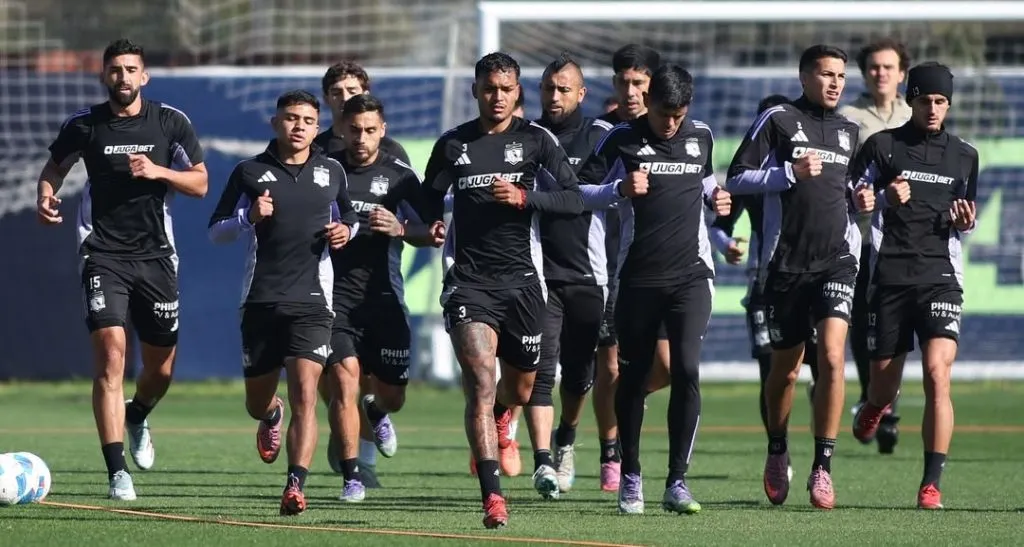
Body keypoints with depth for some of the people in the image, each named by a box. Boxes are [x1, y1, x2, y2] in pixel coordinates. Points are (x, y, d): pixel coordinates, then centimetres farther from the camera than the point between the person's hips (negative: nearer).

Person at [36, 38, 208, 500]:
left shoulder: (171, 123, 0)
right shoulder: (83, 125, 0)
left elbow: (200, 184, 3)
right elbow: (54, 168, 16)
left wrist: (158, 171, -15)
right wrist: (45, 198, -5)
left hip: (156, 255, 2)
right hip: (104, 255, -2)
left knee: (161, 369, 10)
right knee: (110, 355, -18)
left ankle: (137, 417, 47)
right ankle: (117, 473, -17)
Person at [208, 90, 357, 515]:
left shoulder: (331, 172, 9)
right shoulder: (250, 172, 4)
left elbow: (348, 218, 25)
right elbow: (216, 232, 7)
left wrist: (346, 231, 1)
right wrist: (250, 218, -13)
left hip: (312, 301, -1)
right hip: (261, 300, 1)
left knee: (305, 392, -17)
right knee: (256, 404, 11)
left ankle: (295, 487, -21)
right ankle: (272, 416, 50)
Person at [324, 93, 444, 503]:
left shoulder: (399, 175, 3)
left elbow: (433, 235, 3)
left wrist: (400, 229, -16)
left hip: (384, 297, 1)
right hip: (336, 296, -1)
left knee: (393, 395, 8)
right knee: (344, 378, -18)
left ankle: (376, 410, 47)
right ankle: (351, 477, -10)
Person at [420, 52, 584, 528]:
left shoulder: (535, 140, 2)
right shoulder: (452, 145, 5)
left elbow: (574, 199, -4)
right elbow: (430, 198, 20)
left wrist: (524, 197, -18)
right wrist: (432, 226, -1)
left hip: (521, 279, 1)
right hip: (468, 280, -1)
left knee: (519, 389, 16)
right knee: (481, 383, -18)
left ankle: (499, 419, 56)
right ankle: (492, 496, -24)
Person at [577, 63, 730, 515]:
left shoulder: (701, 137, 10)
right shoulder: (622, 140, -1)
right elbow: (578, 188, -2)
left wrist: (716, 196, 8)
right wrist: (619, 189, -18)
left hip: (690, 274, 1)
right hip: (638, 277, -1)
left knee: (687, 370, -14)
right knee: (633, 376, 5)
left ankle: (677, 482, -10)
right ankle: (630, 477, 21)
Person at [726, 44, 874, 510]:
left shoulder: (849, 130, 15)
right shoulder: (777, 120, 0)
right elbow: (736, 179, -4)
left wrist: (859, 198, 8)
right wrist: (791, 172, -14)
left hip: (836, 258, 2)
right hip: (785, 261, -2)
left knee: (832, 356, -17)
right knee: (785, 368, 8)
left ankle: (822, 467, -14)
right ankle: (777, 454, 34)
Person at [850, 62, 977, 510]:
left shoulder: (964, 156, 14)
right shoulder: (882, 146, 4)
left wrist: (965, 221, 1)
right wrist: (885, 198, -14)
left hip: (941, 276, 1)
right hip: (890, 276, -1)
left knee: (937, 373, -19)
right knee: (884, 385, 5)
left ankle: (932, 484, -17)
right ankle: (874, 407, 45)